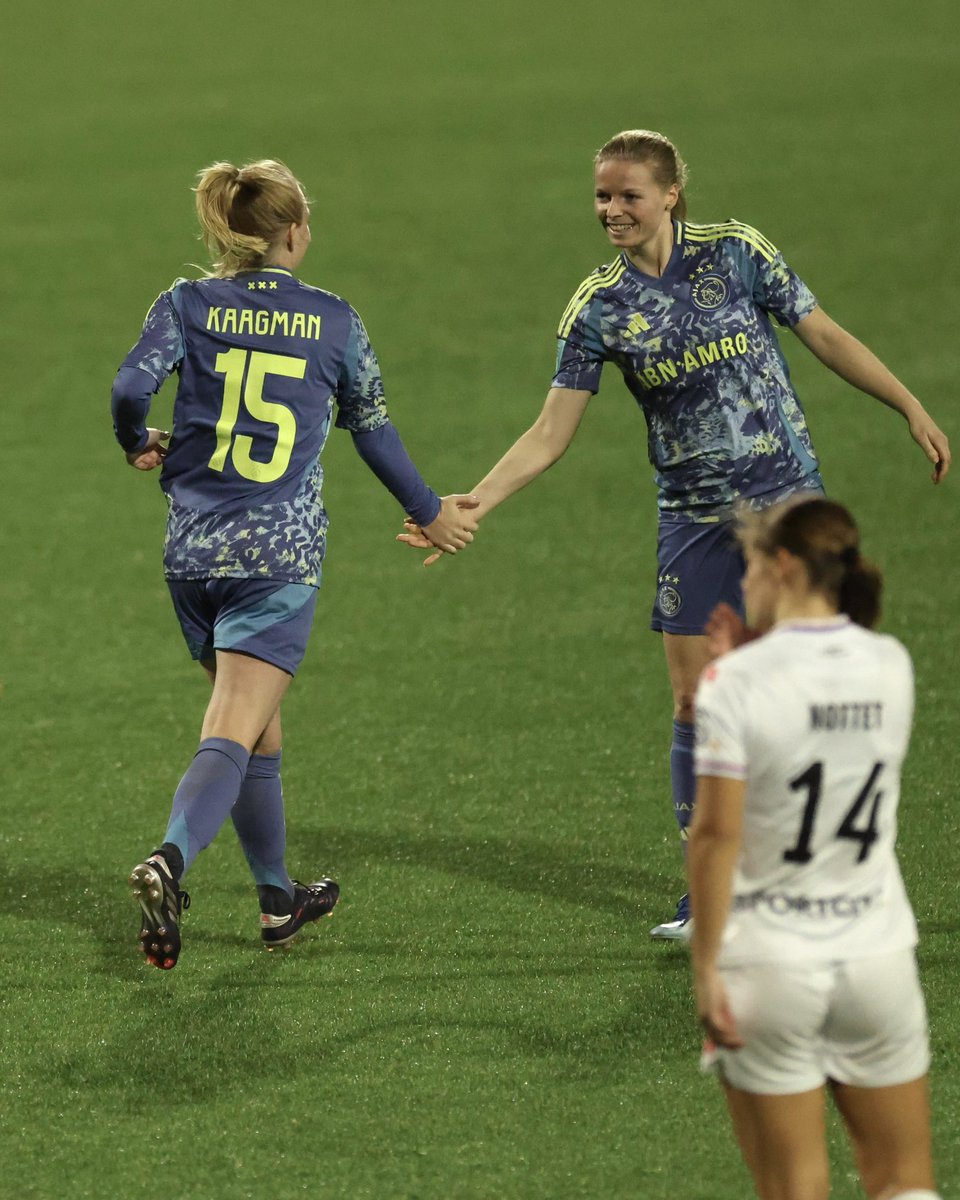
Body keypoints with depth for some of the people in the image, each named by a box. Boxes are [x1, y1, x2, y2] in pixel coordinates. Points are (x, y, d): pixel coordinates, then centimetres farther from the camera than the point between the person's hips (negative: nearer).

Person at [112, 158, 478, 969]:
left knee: (258, 726, 21)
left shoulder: (187, 305, 3)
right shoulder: (334, 320, 3)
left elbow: (132, 386, -11)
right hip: (280, 556, -3)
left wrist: (139, 444, 12)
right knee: (233, 733, -11)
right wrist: (430, 513, 27)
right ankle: (169, 862, -37)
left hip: (194, 551, 3)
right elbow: (373, 429, 12)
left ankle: (278, 900, 31)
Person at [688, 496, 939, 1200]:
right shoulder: (893, 666, 1)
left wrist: (706, 966, -9)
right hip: (878, 953, 4)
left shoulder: (738, 680, -12)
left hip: (772, 958, -4)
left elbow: (717, 833, -15)